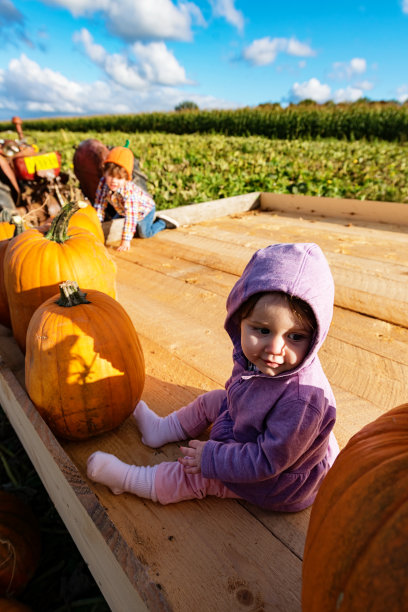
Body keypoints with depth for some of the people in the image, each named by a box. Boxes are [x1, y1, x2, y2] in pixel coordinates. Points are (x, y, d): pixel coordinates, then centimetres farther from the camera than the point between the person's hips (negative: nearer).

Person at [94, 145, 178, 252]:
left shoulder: (129, 191, -46)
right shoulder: (103, 183, -29)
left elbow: (130, 216, -50)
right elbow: (99, 205, -19)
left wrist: (126, 240, -52)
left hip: (145, 209, -6)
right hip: (122, 210, 7)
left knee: (144, 233, -12)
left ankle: (162, 222, 14)